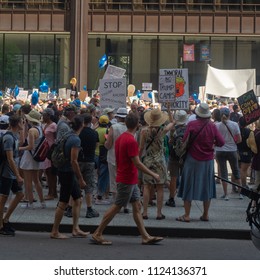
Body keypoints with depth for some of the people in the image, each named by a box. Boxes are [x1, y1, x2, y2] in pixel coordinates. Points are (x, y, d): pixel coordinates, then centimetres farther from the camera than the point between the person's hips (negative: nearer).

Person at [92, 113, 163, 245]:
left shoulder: (120, 138, 8)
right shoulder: (131, 141, -21)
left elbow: (117, 158, 15)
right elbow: (137, 163, -22)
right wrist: (153, 174, -15)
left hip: (131, 180, 10)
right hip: (128, 180, -10)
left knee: (137, 206, 9)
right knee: (116, 207, -2)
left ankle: (145, 237, 11)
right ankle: (98, 234, 4)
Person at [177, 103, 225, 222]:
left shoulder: (191, 125, -12)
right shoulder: (212, 126, -6)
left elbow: (185, 141, -10)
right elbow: (221, 142, -5)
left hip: (193, 160, -2)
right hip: (208, 161, 2)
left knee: (188, 187, 5)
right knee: (207, 187, 13)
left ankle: (186, 215, 3)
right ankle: (205, 214, 17)